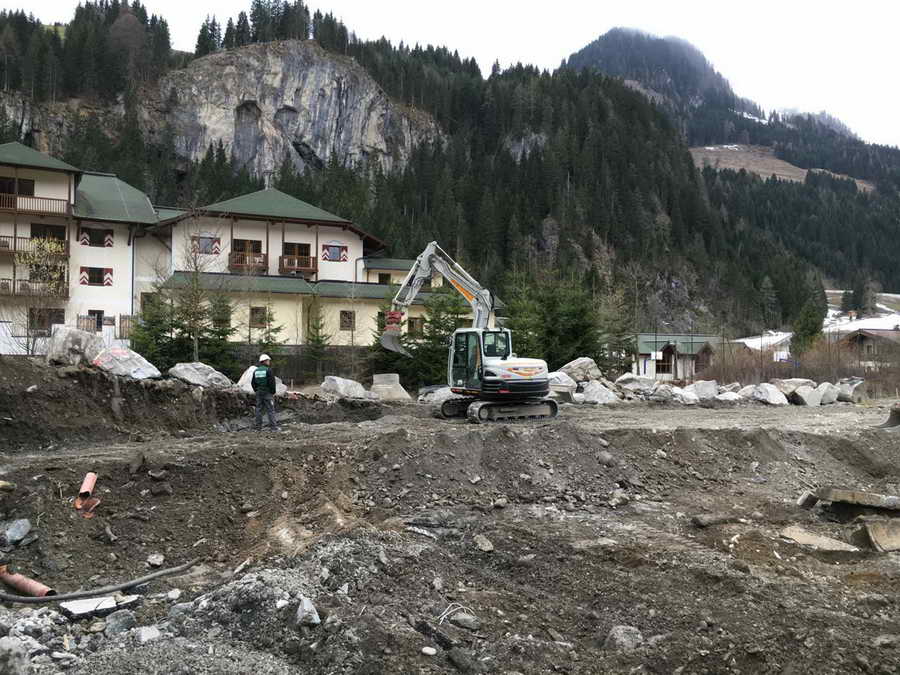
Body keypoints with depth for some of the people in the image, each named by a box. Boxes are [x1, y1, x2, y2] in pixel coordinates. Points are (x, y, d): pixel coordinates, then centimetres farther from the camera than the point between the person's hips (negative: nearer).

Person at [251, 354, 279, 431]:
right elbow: (272, 382, -15)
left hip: (259, 393, 6)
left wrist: (257, 391, 18)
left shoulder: (256, 371, 9)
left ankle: (258, 426, 12)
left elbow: (253, 383, 11)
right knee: (270, 410, -3)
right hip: (268, 393, -6)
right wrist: (273, 392, -5)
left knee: (259, 409, 10)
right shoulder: (268, 370, -11)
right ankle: (273, 426, -5)